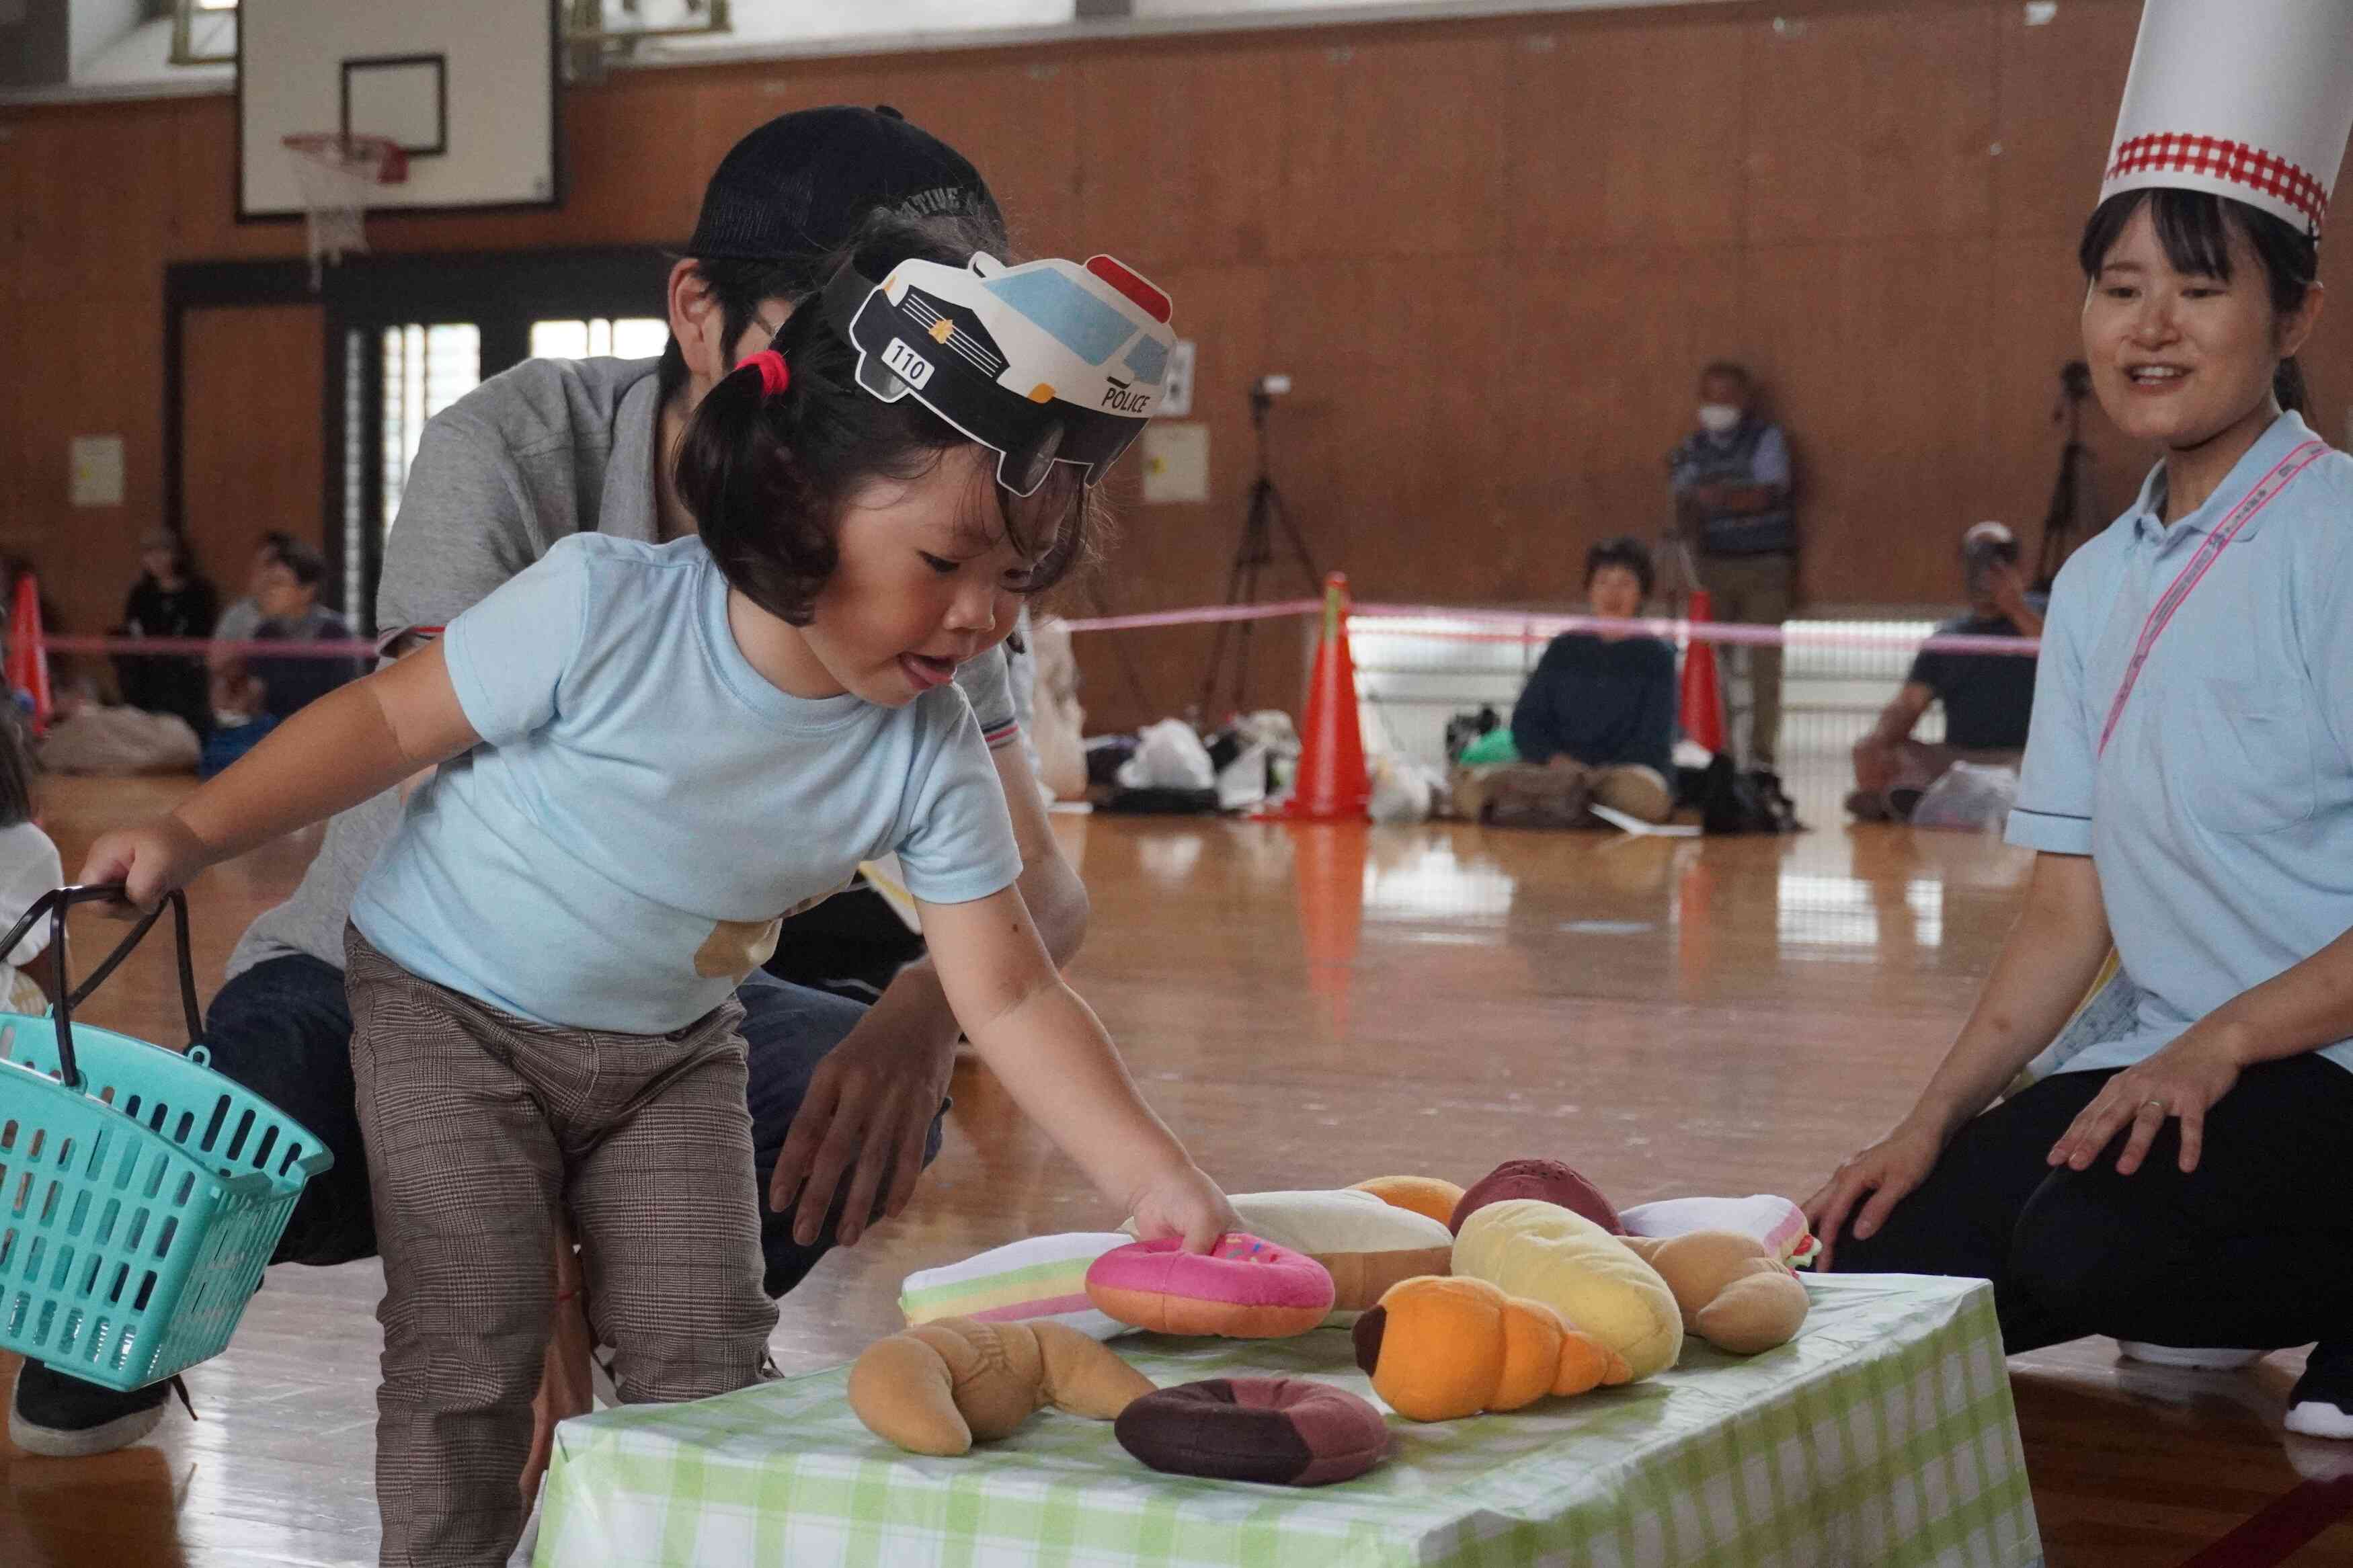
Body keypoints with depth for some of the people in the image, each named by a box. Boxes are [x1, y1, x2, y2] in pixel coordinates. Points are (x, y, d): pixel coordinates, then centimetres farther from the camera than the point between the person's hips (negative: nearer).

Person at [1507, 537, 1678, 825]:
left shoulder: (1656, 657, 8)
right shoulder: (1563, 650, 16)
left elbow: (1654, 739, 1)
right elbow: (1525, 721, 12)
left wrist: (1601, 776, -14)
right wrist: (1553, 758, -9)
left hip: (1629, 771, -1)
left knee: (1642, 794, -38)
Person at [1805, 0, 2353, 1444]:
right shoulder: (2099, 587, 11)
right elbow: (2071, 914, 10)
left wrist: (2219, 1047, -22)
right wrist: (1933, 1121, 1)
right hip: (2167, 1068, 7)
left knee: (2085, 1246, -32)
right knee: (1884, 1273, -5)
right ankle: (2233, 1309, 15)